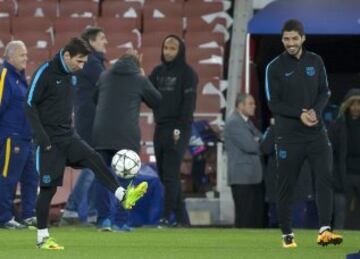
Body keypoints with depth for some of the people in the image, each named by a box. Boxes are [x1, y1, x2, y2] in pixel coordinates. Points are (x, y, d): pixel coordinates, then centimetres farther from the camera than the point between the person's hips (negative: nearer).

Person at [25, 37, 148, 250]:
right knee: (49, 186, -3)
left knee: (94, 159, -17)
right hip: (50, 139, -6)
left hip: (68, 136, 6)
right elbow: (30, 105, -14)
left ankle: (123, 196, -26)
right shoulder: (46, 73, -13)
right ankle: (42, 237, 4)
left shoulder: (71, 75, 10)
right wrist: (41, 136, -19)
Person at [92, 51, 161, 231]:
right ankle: (119, 221, 0)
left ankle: (104, 218, 2)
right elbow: (157, 101, 14)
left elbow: (95, 99, 24)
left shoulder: (104, 77, 13)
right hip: (127, 135, -2)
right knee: (123, 178, 4)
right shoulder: (140, 80, 3)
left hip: (102, 133, 2)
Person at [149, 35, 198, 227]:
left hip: (178, 129, -6)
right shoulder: (158, 72, 16)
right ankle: (180, 217, 9)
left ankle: (167, 216, -12)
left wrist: (180, 128, -15)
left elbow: (189, 102, -8)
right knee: (164, 173, 5)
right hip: (160, 127, 6)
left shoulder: (187, 73, -2)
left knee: (170, 173, -10)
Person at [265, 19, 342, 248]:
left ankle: (324, 231, -17)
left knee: (325, 177, -12)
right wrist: (299, 114, -18)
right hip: (288, 136, -2)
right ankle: (287, 235, 14)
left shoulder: (315, 61, 7)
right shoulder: (275, 67, -3)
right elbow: (274, 103, -5)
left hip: (316, 132, 2)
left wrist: (315, 112, -11)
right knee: (286, 186, 3)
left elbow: (325, 92, 9)